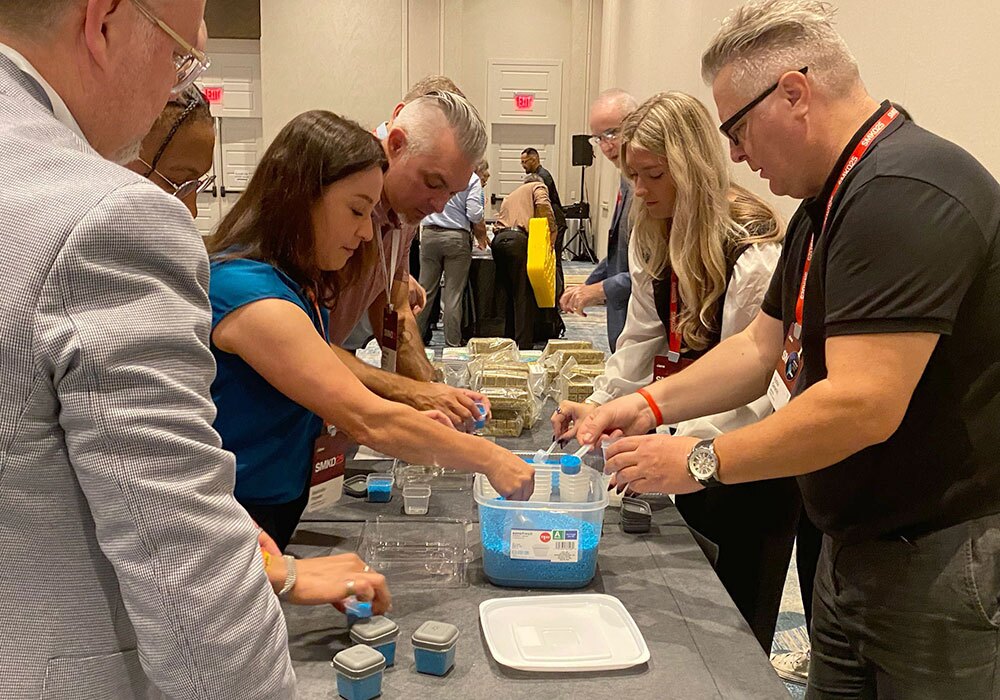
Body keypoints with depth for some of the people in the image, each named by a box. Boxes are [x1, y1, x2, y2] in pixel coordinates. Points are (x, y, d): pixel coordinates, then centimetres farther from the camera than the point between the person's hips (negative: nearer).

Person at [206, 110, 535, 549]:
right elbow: (367, 420, -25)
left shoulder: (299, 284, 7)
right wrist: (489, 458, -18)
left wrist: (406, 427, -3)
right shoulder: (249, 291, -23)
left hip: (280, 510, 9)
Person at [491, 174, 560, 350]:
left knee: (505, 292, 11)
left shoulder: (510, 195, 36)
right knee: (524, 293, -3)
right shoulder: (538, 187, 17)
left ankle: (507, 339, 15)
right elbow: (543, 205, -4)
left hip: (498, 239, 6)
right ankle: (524, 343, -5)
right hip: (517, 238, -6)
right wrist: (552, 232, -1)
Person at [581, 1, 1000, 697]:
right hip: (858, 545, 9)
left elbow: (862, 405, -30)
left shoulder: (907, 194, -24)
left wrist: (702, 462, -20)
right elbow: (763, 346, 13)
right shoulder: (829, 201, 10)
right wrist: (651, 404, 2)